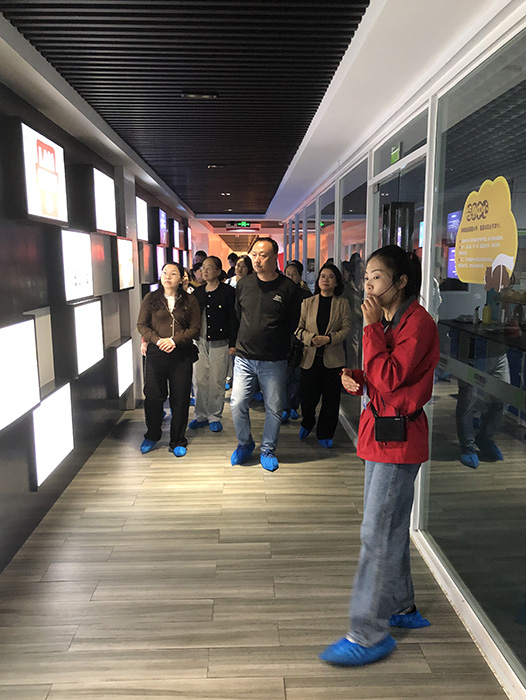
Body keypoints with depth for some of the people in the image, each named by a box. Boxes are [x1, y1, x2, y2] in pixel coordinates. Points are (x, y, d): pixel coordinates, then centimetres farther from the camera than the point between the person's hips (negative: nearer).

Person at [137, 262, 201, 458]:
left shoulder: (190, 301, 5)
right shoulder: (151, 299, 7)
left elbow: (195, 328, -1)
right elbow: (141, 325, 4)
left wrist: (174, 340, -14)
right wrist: (157, 340, -13)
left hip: (181, 355, 0)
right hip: (156, 353, 1)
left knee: (180, 399, 3)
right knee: (153, 396, 6)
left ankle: (177, 442, 17)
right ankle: (152, 436, 29)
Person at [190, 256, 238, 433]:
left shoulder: (228, 292, -4)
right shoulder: (197, 292, 11)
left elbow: (233, 319, -5)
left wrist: (232, 344, -9)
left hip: (219, 343, -4)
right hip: (200, 342, 4)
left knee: (217, 382, 2)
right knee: (199, 380, 6)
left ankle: (215, 417, 16)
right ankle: (201, 416, 20)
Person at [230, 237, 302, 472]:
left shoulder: (288, 288, -6)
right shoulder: (244, 284, 4)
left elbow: (293, 323, 4)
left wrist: (274, 341, 8)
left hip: (274, 360, -2)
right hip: (244, 357, 2)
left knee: (274, 408, 7)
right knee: (237, 404, 1)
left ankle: (267, 450, 26)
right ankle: (245, 444, 26)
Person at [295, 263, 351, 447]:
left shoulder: (343, 304, 4)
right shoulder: (307, 303, 7)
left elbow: (346, 329, -1)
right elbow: (298, 328, 3)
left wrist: (328, 339, -16)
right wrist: (311, 338, -15)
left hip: (333, 359, 0)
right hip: (310, 357, 1)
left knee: (331, 400, 5)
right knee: (306, 397, 4)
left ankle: (325, 434, 23)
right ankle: (307, 423, 36)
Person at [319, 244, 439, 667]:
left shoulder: (418, 322, -16)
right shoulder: (389, 321, 12)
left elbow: (389, 378, -25)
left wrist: (372, 327, -20)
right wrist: (357, 379, -1)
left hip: (398, 438, -10)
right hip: (382, 432, 10)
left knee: (378, 534, -4)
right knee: (390, 527, 20)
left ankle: (369, 635, 8)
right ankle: (402, 607, 37)